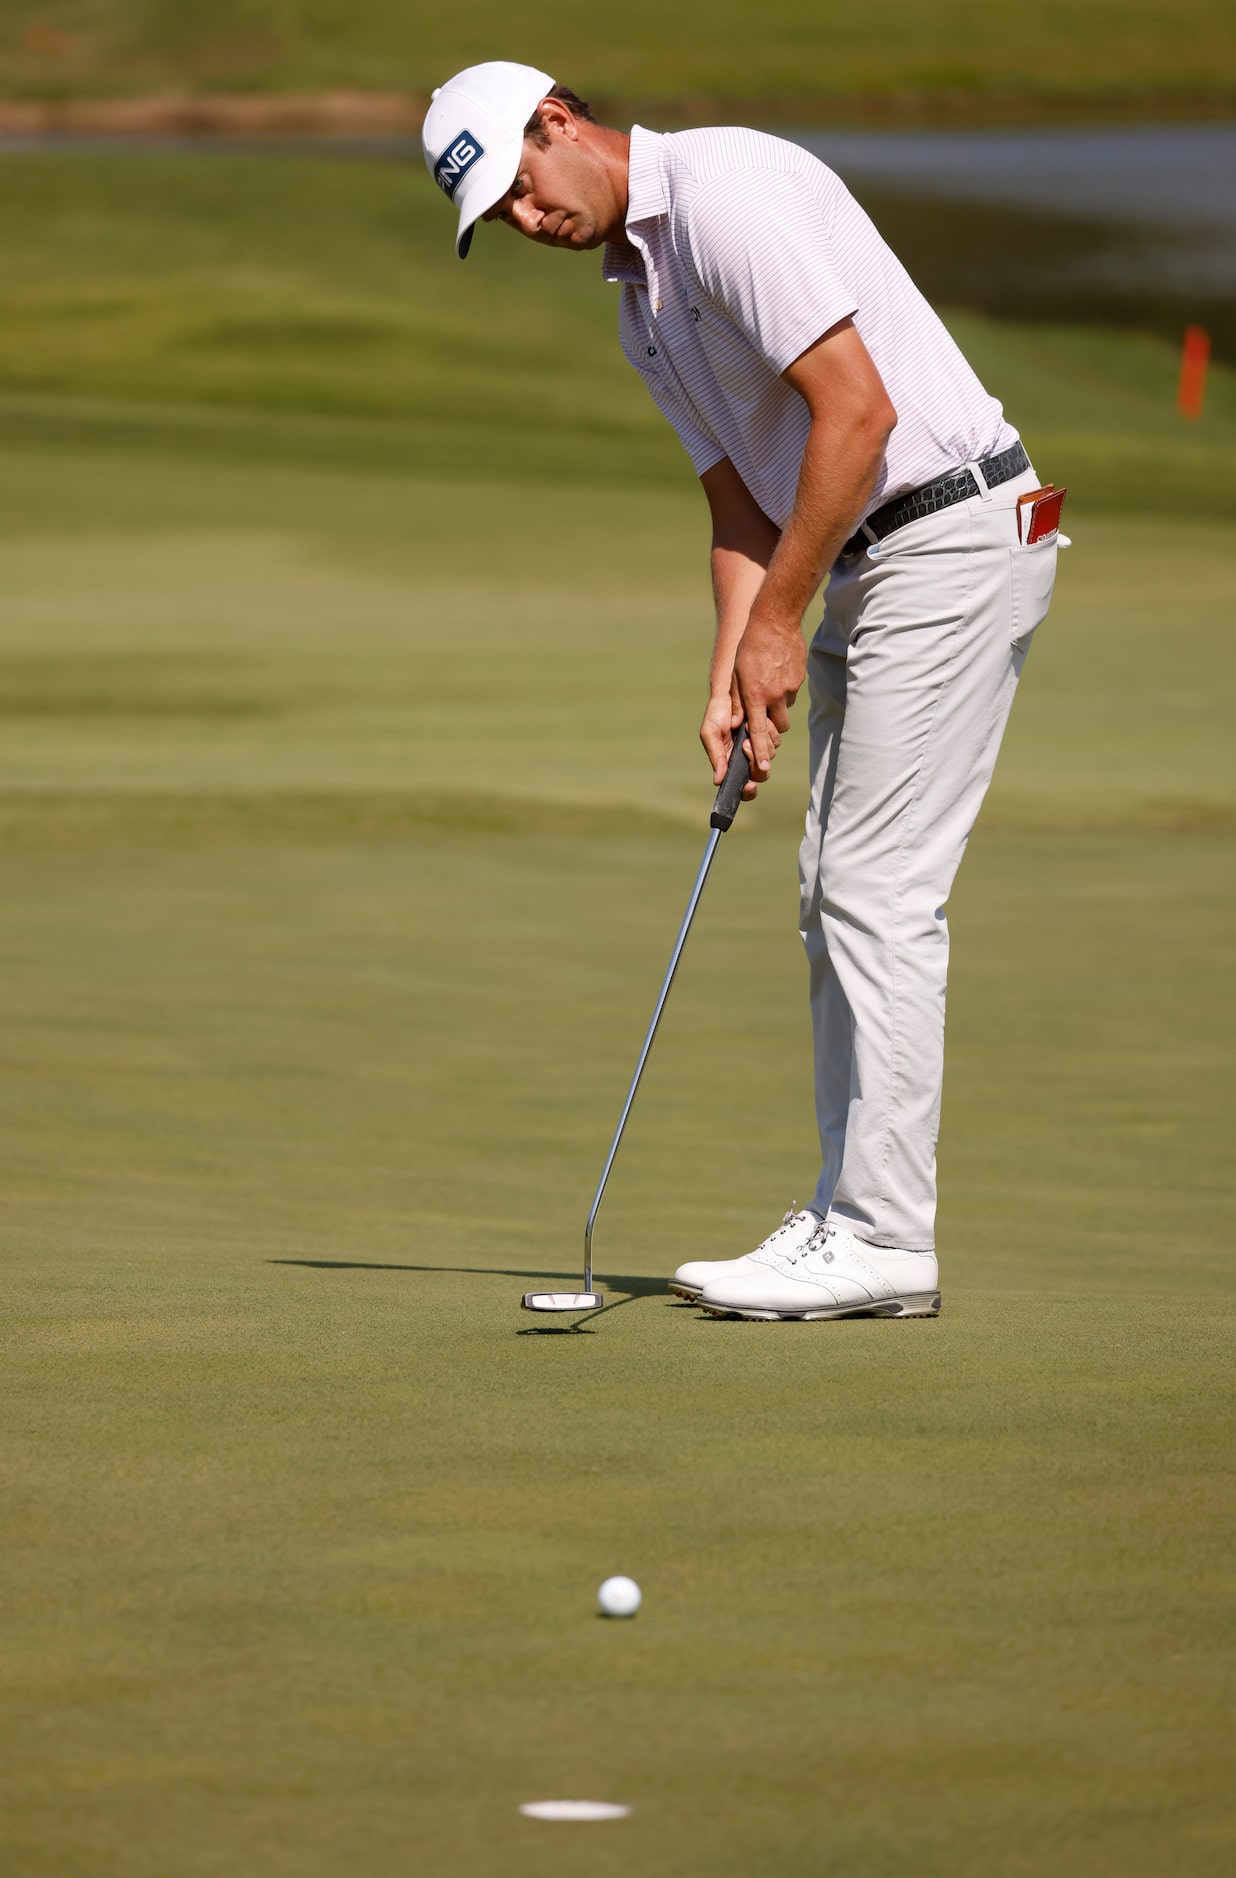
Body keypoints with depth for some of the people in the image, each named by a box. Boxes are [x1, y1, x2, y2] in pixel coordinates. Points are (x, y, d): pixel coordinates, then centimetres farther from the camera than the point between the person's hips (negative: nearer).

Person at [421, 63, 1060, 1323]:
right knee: (836, 897, 11)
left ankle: (884, 1240, -7)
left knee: (878, 890, -10)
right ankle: (852, 1216, 16)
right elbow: (742, 500, 16)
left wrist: (776, 621, -14)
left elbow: (859, 410, -21)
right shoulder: (640, 301, 16)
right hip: (869, 561, 10)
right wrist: (730, 683, 1)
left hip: (951, 535, -10)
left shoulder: (724, 192, -15)